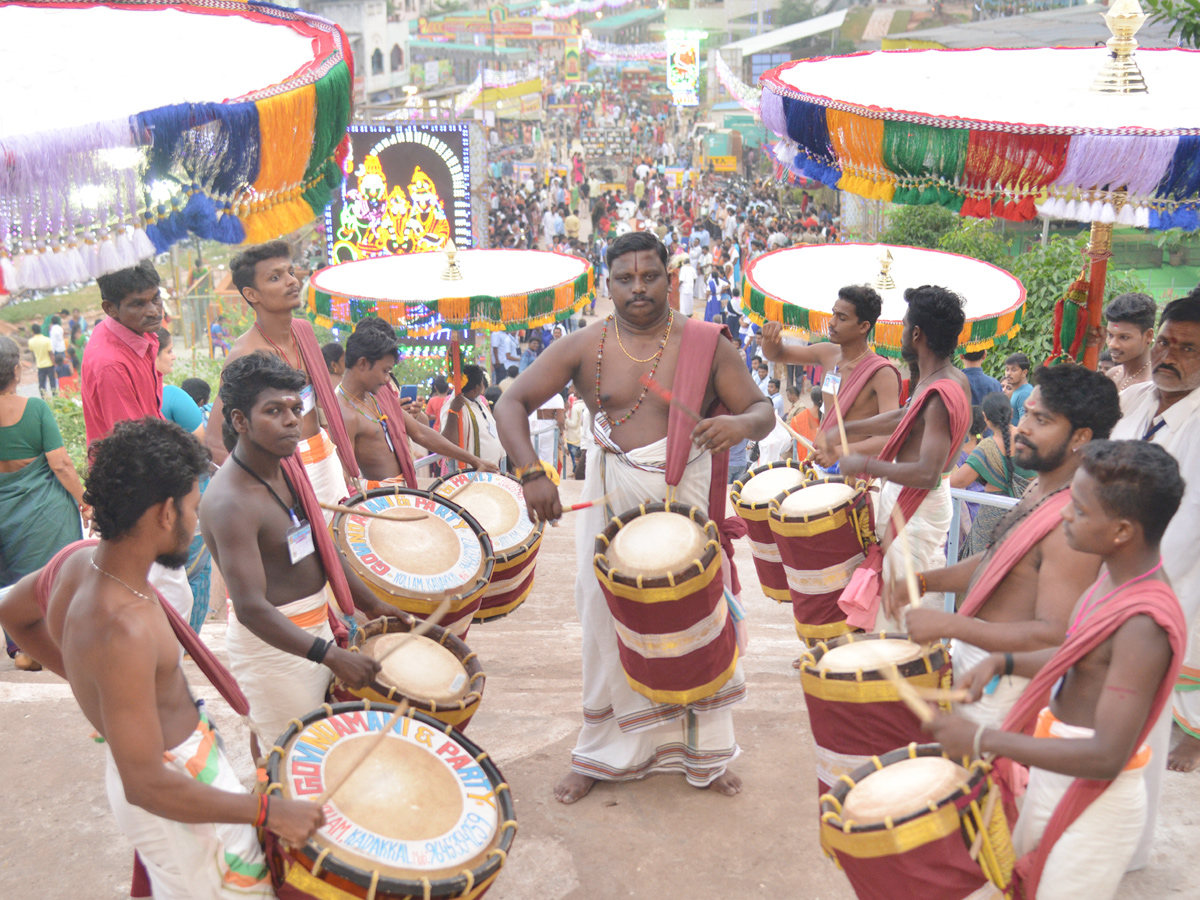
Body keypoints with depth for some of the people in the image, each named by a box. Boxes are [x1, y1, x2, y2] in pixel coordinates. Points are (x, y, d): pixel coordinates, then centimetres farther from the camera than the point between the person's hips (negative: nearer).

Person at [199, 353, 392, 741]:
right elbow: (251, 608, -29)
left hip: (317, 629, 9)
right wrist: (329, 655, -33)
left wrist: (371, 604, 16)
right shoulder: (230, 502, -24)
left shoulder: (286, 466, 3)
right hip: (273, 643, -9)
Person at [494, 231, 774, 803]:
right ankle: (601, 755, 27)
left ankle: (705, 754, 27)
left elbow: (763, 410, -1)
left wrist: (740, 424, -26)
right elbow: (512, 402, -4)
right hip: (611, 501, 1)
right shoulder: (584, 347, -2)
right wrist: (531, 473, -19)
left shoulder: (705, 344, -2)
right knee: (607, 623, 8)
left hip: (687, 502, 0)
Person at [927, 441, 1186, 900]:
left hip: (1093, 803, -9)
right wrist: (1004, 662, 0)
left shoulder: (1144, 625, -31)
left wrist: (981, 739, -31)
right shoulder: (1119, 577, -3)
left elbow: (1106, 757, -32)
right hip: (1055, 778, 9)